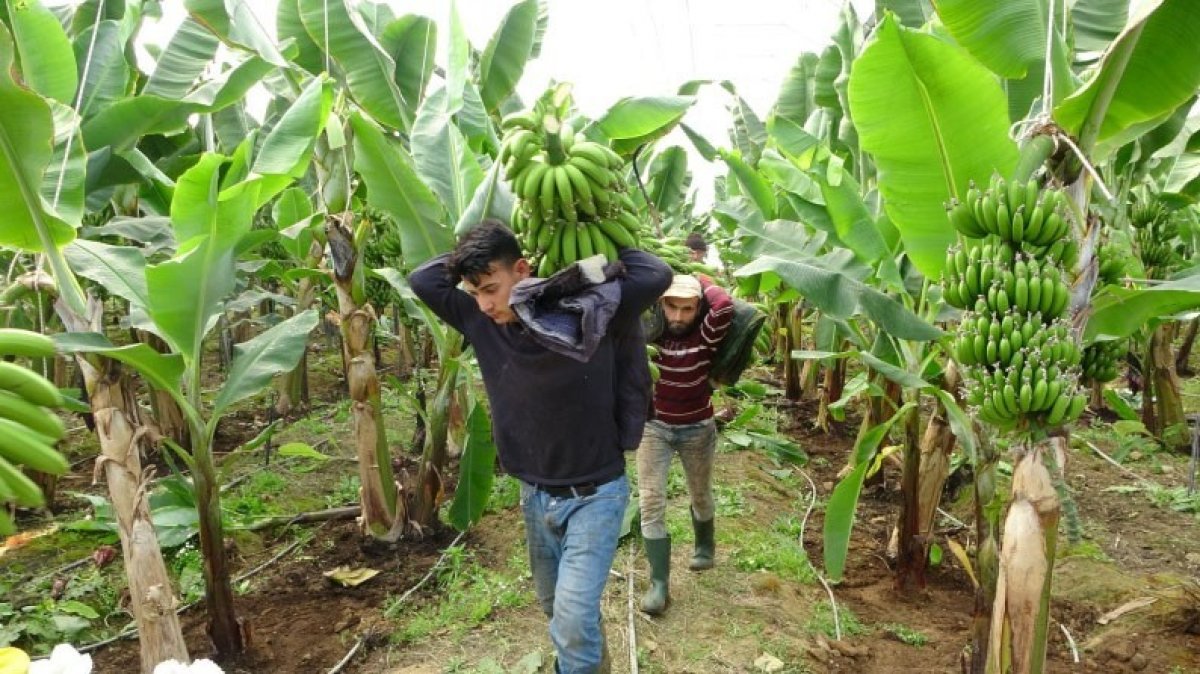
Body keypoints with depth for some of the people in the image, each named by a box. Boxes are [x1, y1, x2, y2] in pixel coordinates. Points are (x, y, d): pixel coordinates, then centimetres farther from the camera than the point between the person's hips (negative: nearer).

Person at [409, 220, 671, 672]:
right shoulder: (482, 323, -7)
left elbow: (657, 276, -28)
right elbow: (422, 280, -4)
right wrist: (475, 252, -8)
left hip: (594, 494, -5)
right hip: (534, 495, 6)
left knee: (574, 615, -13)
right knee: (555, 607, 22)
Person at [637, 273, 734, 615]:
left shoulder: (705, 336, -19)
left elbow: (724, 305, -37)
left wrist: (699, 279, -21)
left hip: (697, 428, 0)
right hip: (653, 426, 1)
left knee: (700, 495, 22)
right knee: (651, 502, -7)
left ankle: (705, 545, 52)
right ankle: (659, 584, 3)